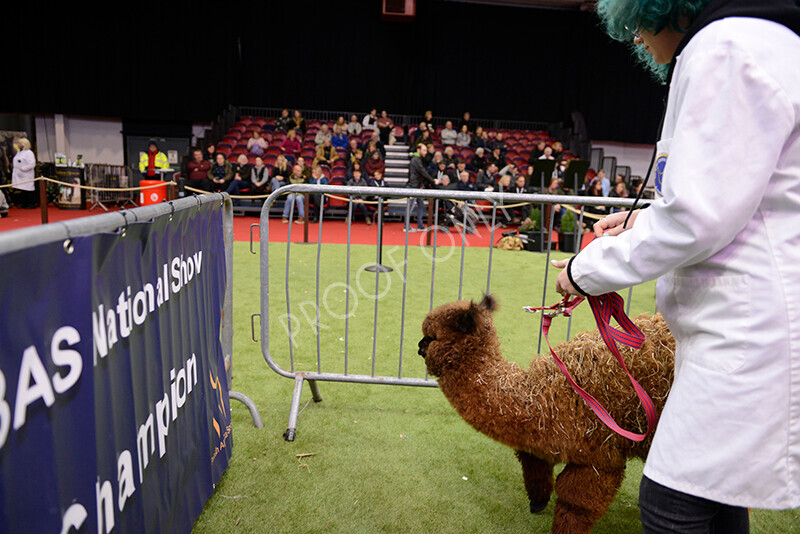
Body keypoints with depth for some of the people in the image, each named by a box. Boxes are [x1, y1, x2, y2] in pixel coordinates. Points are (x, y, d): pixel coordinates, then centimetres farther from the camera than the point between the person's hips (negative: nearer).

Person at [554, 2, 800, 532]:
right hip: (739, 322, 11)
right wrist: (640, 220, 21)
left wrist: (589, 269, -10)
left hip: (751, 325, -11)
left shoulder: (728, 47, -14)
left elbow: (697, 219, -21)